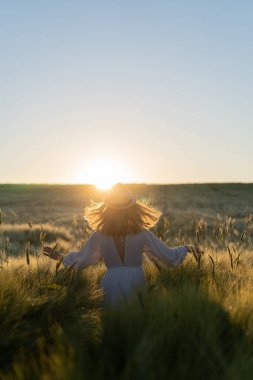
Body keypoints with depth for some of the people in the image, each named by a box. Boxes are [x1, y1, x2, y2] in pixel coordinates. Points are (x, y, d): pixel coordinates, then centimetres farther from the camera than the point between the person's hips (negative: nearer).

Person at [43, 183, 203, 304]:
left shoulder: (99, 236, -9)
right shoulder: (142, 235, -11)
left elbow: (80, 260, 4)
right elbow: (170, 257, -4)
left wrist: (59, 256, 20)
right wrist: (186, 248, 13)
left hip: (112, 287, 1)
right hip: (136, 287, 0)